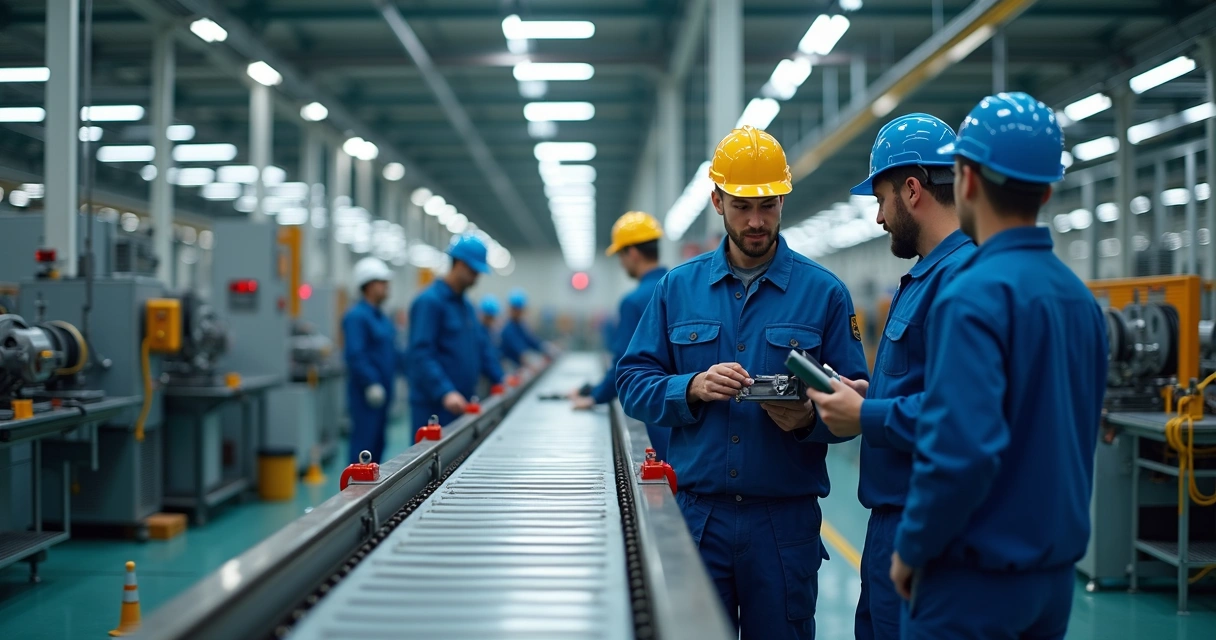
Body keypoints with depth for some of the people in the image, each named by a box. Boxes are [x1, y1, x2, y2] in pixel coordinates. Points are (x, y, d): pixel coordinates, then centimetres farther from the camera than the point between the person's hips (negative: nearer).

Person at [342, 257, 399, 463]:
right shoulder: (356, 316, -13)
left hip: (381, 392, 10)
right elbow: (355, 355, -21)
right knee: (364, 443, -8)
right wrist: (371, 383, -24)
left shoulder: (382, 318, 16)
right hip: (367, 393, -10)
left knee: (377, 444, 13)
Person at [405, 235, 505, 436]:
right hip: (434, 407, -8)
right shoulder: (430, 301, -12)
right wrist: (445, 392, -30)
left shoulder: (466, 305, 17)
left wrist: (500, 380, 12)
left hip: (463, 404, 8)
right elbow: (421, 354, -21)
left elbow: (481, 347, 24)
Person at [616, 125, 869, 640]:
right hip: (695, 514, 2)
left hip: (785, 519, -1)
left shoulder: (823, 292, 0)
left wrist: (809, 418, -21)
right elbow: (633, 383, 3)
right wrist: (692, 388, -15)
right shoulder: (678, 288, 7)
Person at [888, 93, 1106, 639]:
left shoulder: (975, 296, -19)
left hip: (977, 578, -8)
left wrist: (912, 550, -13)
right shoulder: (1079, 297, 7)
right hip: (1056, 575, 8)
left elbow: (961, 448, -26)